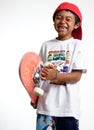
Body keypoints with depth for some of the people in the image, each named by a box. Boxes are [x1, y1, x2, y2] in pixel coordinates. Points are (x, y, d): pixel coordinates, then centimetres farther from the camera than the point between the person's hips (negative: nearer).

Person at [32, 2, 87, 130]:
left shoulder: (77, 45, -2)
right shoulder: (46, 45, 7)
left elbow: (77, 76, -9)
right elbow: (39, 73, 10)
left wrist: (56, 76, -24)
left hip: (68, 105, -2)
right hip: (46, 103, 3)